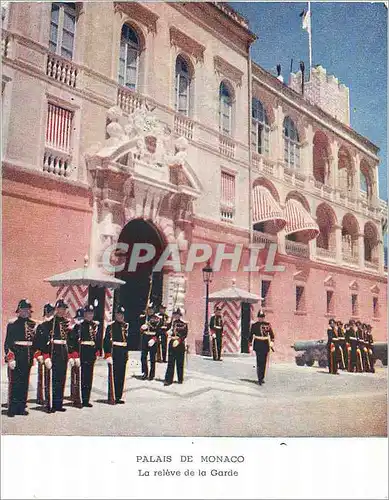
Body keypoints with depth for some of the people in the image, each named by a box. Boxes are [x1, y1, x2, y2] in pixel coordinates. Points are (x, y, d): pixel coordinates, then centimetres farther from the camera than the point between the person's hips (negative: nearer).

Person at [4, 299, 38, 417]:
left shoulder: (33, 324, 10)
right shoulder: (12, 324, -3)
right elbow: (7, 342, -6)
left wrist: (33, 355, 10)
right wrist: (10, 357, -13)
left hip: (28, 358, 5)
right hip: (16, 357, -4)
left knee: (25, 382, 8)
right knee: (14, 382, -3)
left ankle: (21, 407, 16)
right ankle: (12, 409, 4)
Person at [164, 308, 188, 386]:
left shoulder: (184, 323, -1)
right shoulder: (172, 322, 10)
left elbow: (185, 334, -8)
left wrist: (178, 339, -17)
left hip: (180, 344, -2)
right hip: (172, 343, 2)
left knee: (180, 363, 5)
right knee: (170, 362, -2)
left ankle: (180, 379, 18)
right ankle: (168, 379, -1)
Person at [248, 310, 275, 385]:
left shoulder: (268, 324, 6)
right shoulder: (254, 325, 2)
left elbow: (271, 334, 3)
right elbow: (251, 335, 5)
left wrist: (272, 342, -12)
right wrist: (250, 344, 3)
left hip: (266, 344, 3)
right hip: (258, 344, -3)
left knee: (264, 362, 9)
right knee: (259, 362, -13)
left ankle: (262, 378, 21)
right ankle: (260, 379, -16)